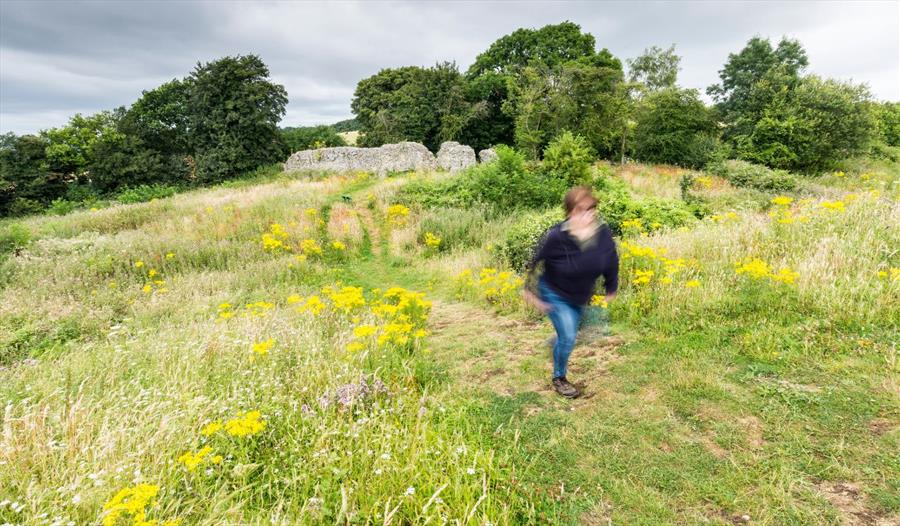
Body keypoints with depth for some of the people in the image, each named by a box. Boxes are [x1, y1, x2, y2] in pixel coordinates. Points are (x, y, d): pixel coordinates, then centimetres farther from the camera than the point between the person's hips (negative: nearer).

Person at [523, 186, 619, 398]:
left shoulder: (603, 234, -21)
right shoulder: (556, 236, -32)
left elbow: (612, 261, -2)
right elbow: (535, 262, -17)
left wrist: (611, 289, 7)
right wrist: (530, 292, -11)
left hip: (581, 297, 5)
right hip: (555, 295, -5)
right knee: (568, 337, -7)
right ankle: (559, 378, 18)